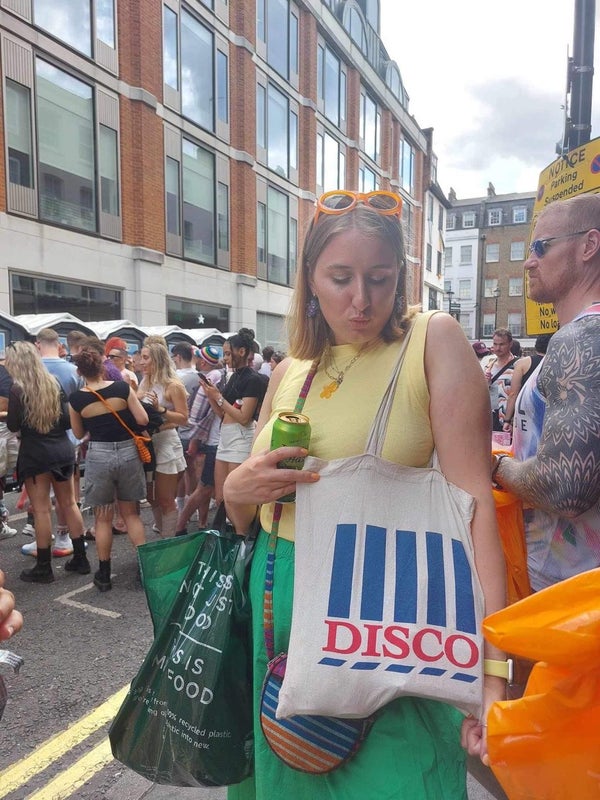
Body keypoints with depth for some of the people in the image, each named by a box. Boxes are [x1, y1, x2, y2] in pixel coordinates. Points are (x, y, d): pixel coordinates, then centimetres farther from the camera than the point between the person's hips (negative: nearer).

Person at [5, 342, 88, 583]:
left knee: (41, 510, 1)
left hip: (35, 455, -5)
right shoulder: (53, 383, 5)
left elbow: (13, 425, -6)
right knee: (69, 504, 12)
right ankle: (80, 559, 19)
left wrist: (8, 414, 12)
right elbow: (67, 420, 5)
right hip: (63, 450, 6)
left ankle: (43, 568, 10)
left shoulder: (17, 389, -11)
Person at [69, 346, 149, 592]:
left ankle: (104, 573, 21)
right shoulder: (122, 387, -7)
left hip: (99, 455, -1)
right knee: (131, 513, 15)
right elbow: (143, 420, -5)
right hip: (128, 452, 1)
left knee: (103, 517, 13)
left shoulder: (76, 398, -4)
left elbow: (79, 433, 8)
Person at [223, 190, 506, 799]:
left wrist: (489, 665, -23)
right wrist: (236, 490, -11)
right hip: (279, 604, 5)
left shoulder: (432, 340, -9)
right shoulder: (288, 372, 4)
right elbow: (244, 519, 12)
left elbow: (471, 497, -17)